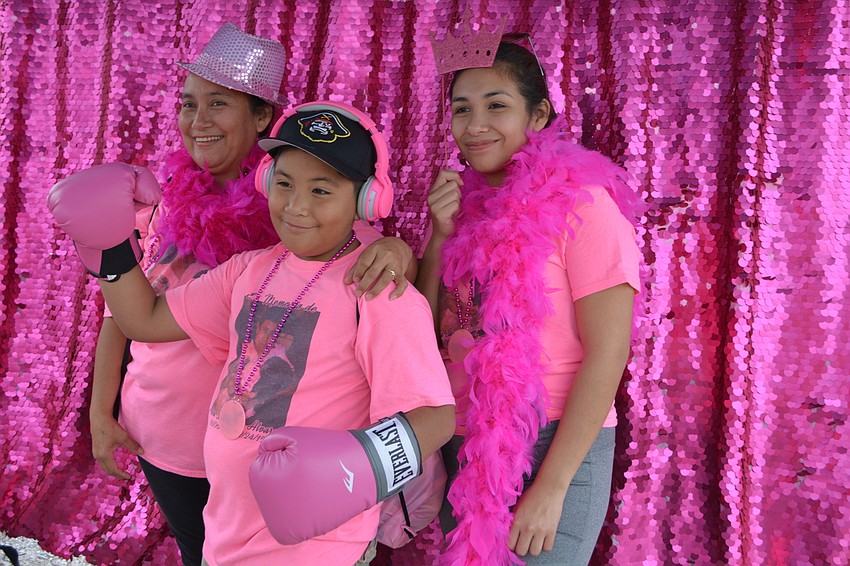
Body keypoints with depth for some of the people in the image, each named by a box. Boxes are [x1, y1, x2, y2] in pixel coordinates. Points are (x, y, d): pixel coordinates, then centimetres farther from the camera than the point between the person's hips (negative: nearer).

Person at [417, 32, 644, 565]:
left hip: (552, 451, -6)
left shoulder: (579, 203, -11)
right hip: (461, 450, 6)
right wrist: (440, 235, -4)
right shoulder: (468, 206, 7)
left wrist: (551, 487, -17)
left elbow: (607, 353, -15)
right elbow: (429, 335, 9)